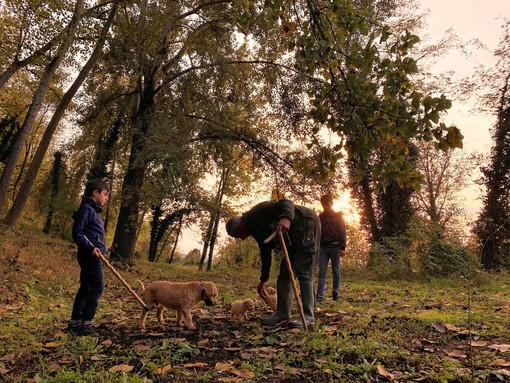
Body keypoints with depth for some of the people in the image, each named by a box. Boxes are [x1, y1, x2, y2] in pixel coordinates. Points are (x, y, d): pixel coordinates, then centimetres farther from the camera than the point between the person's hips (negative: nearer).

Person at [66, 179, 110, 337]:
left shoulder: (92, 210, 19)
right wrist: (90, 248, -24)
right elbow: (77, 232, -18)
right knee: (97, 288, -8)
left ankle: (74, 323, 21)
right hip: (90, 255, -10)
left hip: (91, 255, 10)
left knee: (85, 288, 13)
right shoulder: (86, 208, -11)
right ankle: (86, 324, -4)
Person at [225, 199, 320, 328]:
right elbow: (265, 253, 20)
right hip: (295, 237, 10)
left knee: (303, 272, -12)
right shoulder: (255, 230, 12)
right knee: (285, 271, 7)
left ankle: (308, 316, -6)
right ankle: (282, 313, 12)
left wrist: (286, 218, -51)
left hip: (307, 225, -10)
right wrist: (263, 280, 25)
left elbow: (286, 203, -29)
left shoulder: (257, 213, -18)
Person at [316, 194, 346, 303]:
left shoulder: (338, 216, 4)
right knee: (322, 272, -3)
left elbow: (343, 232, -2)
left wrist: (343, 247, -10)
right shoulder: (320, 217, 11)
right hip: (323, 247, 2)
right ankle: (319, 296, -7)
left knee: (336, 271, 4)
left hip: (335, 247, -2)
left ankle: (336, 293, 15)